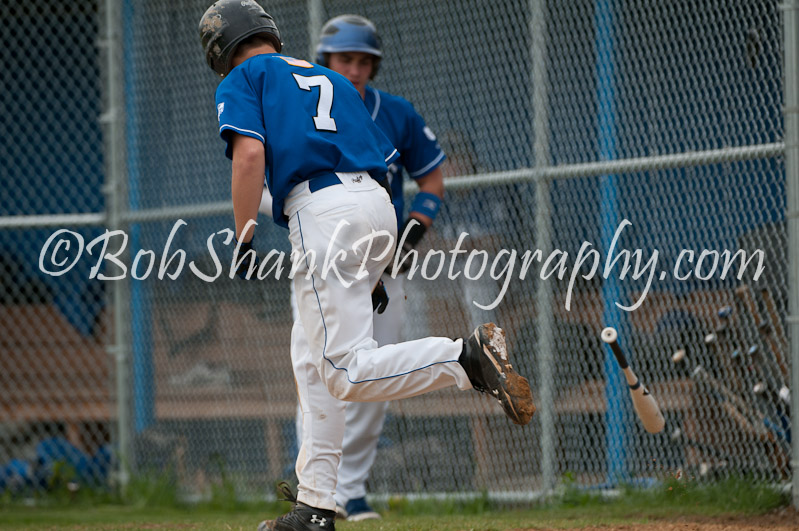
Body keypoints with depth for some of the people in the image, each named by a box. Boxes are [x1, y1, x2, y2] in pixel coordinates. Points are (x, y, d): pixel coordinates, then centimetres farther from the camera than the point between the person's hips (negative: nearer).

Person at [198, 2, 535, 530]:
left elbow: (250, 153, -9)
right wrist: (374, 274, 28)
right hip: (379, 206, 8)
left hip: (322, 210, -8)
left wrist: (243, 240, -8)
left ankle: (468, 357, -29)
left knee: (347, 373, -12)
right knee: (313, 360, 18)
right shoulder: (332, 79, 29)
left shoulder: (242, 80, 11)